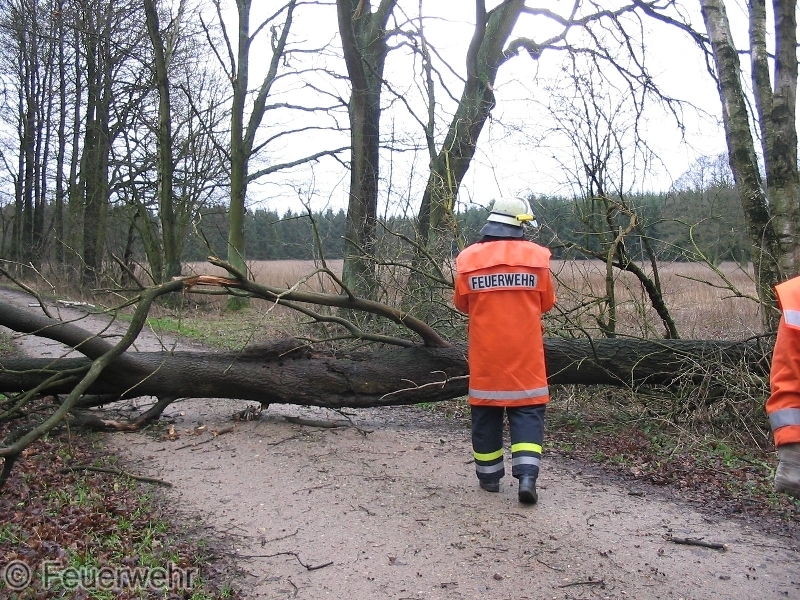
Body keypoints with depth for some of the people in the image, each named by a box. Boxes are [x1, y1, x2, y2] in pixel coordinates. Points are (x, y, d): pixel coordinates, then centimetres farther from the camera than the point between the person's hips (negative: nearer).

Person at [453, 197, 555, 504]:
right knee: (528, 410, 5)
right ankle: (527, 476, -6)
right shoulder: (537, 257, -5)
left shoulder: (469, 259, -5)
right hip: (525, 353, -1)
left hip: (485, 353, 1)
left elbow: (461, 304, 6)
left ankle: (489, 476, 20)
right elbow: (546, 303, 5)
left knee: (486, 411, 12)